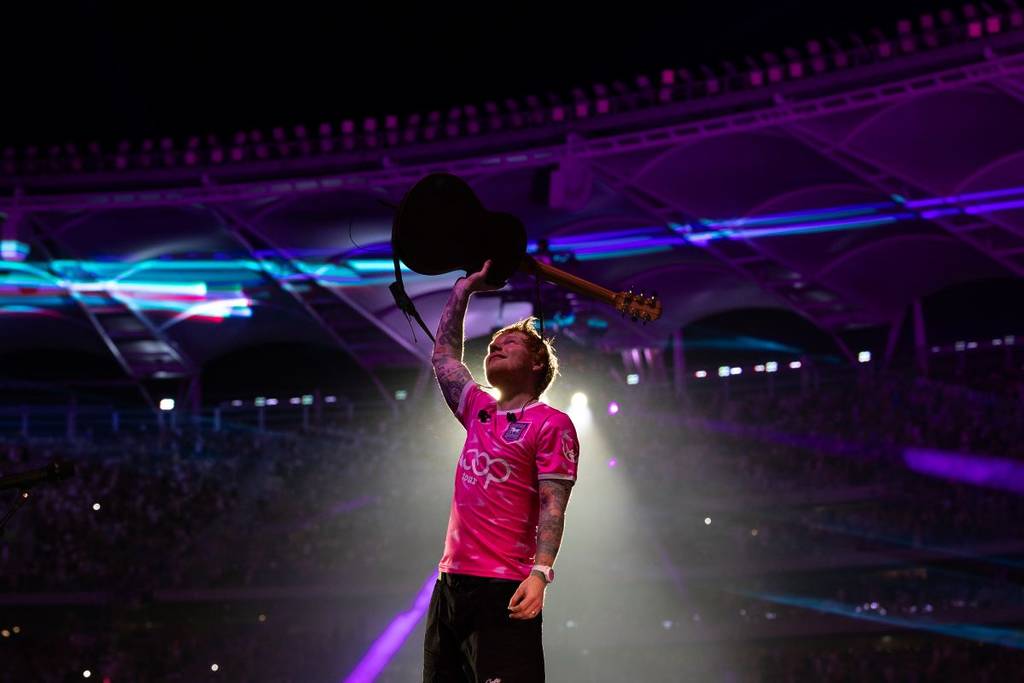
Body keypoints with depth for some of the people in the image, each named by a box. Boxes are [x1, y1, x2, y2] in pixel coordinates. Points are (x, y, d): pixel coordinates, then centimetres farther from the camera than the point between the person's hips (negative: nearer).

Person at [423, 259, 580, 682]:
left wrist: (540, 572, -21)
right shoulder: (479, 413, 18)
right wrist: (464, 290, 28)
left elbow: (552, 508, -10)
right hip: (451, 582, 7)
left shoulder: (551, 424, -2)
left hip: (504, 587, -7)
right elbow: (442, 357, 29)